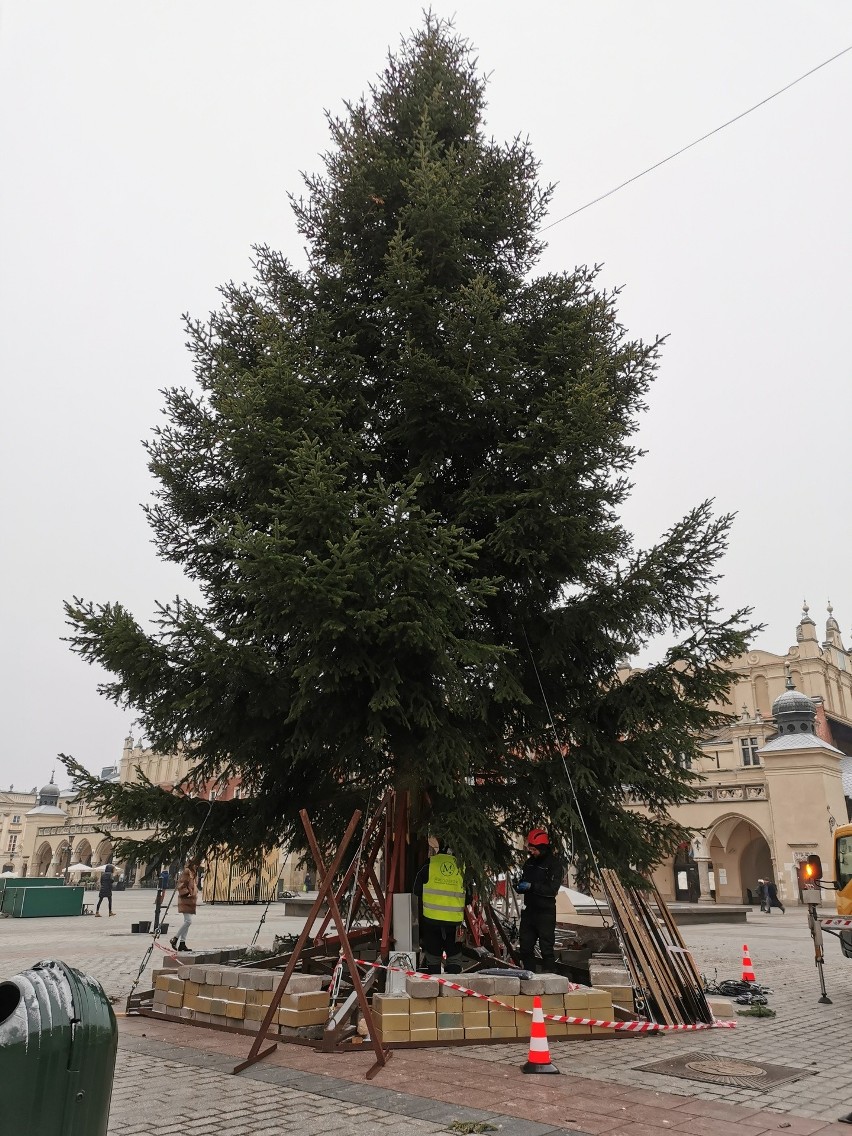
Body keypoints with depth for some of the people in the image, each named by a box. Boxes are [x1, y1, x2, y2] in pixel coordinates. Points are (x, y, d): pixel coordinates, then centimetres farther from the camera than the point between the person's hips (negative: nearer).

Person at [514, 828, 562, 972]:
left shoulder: (554, 864, -9)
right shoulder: (529, 863, 12)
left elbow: (553, 889, -17)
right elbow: (523, 882, 22)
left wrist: (532, 886, -22)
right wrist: (519, 886, -2)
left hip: (546, 913, -7)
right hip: (529, 910, 7)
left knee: (546, 948, -3)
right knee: (526, 947, 11)